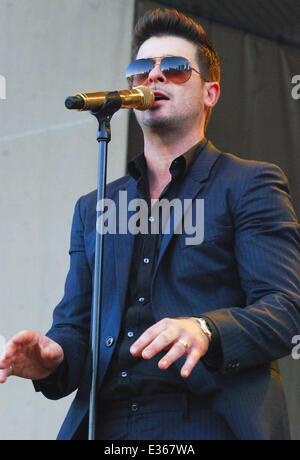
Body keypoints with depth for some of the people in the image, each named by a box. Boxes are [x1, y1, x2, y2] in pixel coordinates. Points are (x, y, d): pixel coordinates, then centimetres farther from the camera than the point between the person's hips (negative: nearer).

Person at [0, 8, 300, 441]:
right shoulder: (94, 208, 23)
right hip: (105, 425, 4)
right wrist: (52, 359, -4)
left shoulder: (251, 185, 8)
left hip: (210, 422, -4)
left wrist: (205, 331, -24)